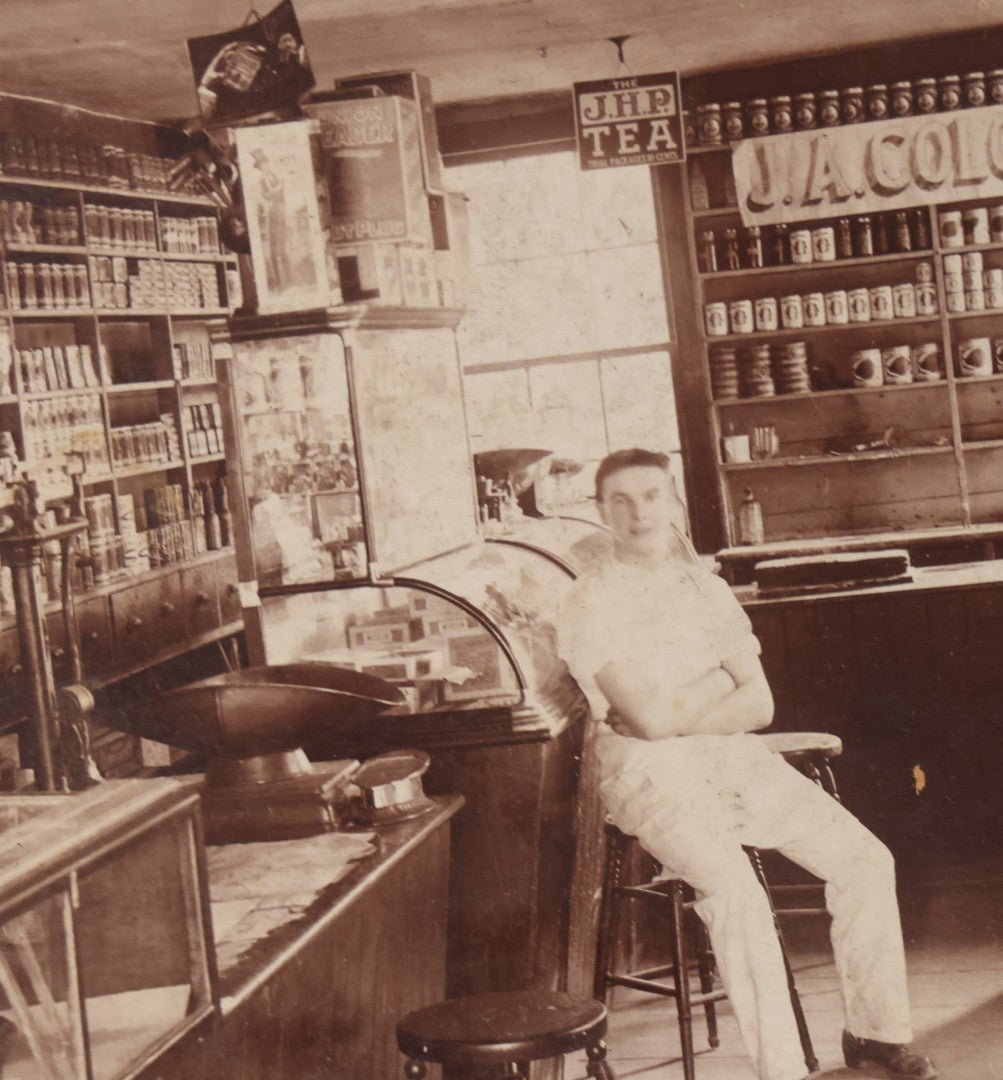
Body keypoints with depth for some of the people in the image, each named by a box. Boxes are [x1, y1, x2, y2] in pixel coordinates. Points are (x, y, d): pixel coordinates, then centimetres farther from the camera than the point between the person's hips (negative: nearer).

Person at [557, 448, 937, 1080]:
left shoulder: (708, 589, 14)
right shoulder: (591, 603, -4)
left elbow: (759, 705, 4)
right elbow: (650, 718, -15)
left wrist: (678, 714, -13)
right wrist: (725, 673, -1)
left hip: (737, 757, 6)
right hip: (652, 774, -6)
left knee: (866, 859, -7)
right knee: (735, 888, -32)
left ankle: (876, 1029, 9)